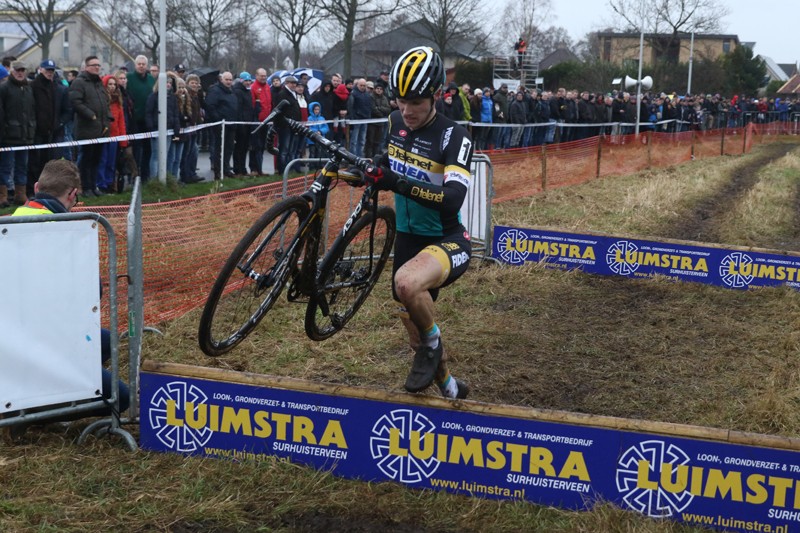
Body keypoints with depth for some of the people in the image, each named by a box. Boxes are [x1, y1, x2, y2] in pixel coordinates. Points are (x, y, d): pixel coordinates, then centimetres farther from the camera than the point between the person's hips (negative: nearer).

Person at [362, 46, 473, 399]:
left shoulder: (453, 136, -19)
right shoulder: (396, 122, 0)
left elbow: (453, 198, -33)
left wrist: (398, 183, -41)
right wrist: (375, 172, 1)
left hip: (447, 241, -7)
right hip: (408, 238, 7)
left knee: (407, 283, -39)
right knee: (412, 321, 16)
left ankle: (432, 344, -7)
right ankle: (449, 389, 43)